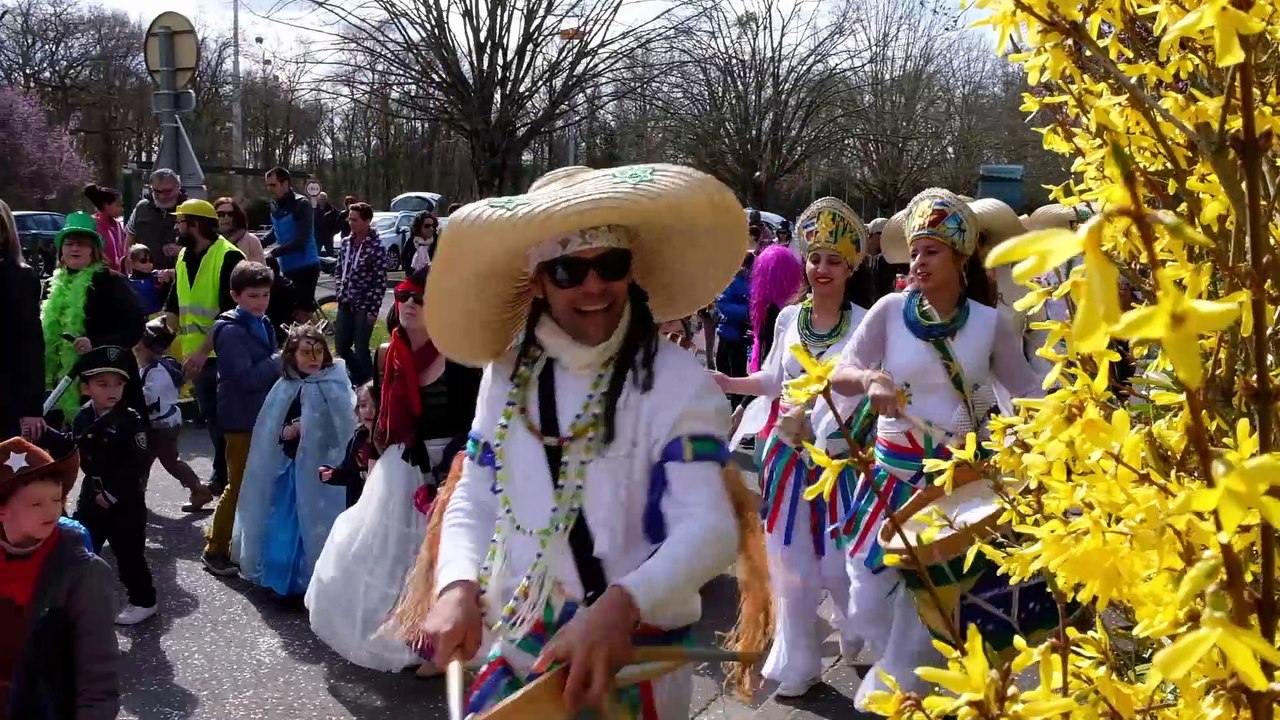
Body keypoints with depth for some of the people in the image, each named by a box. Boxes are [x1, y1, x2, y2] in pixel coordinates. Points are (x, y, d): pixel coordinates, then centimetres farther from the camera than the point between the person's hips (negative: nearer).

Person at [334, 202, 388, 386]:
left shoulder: (375, 248, -14)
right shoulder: (346, 242, 5)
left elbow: (381, 282, -14)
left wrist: (373, 310, -14)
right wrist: (340, 292, 7)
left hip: (364, 306, -6)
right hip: (345, 304, 6)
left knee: (361, 349, 1)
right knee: (341, 346, 12)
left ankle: (365, 383, 19)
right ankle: (358, 377, 34)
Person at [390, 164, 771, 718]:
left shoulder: (678, 381, -14)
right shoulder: (507, 374, 2)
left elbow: (708, 526, -21)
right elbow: (473, 500, 4)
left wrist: (619, 607, -37)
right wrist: (458, 587, -14)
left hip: (634, 660, -4)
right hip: (515, 650, 4)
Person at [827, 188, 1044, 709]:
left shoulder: (990, 322, -3)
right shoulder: (891, 310, -5)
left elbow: (1025, 390, 6)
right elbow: (839, 374, -9)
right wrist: (870, 380, -30)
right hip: (897, 470, 1)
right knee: (870, 601, 4)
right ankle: (901, 670, 36)